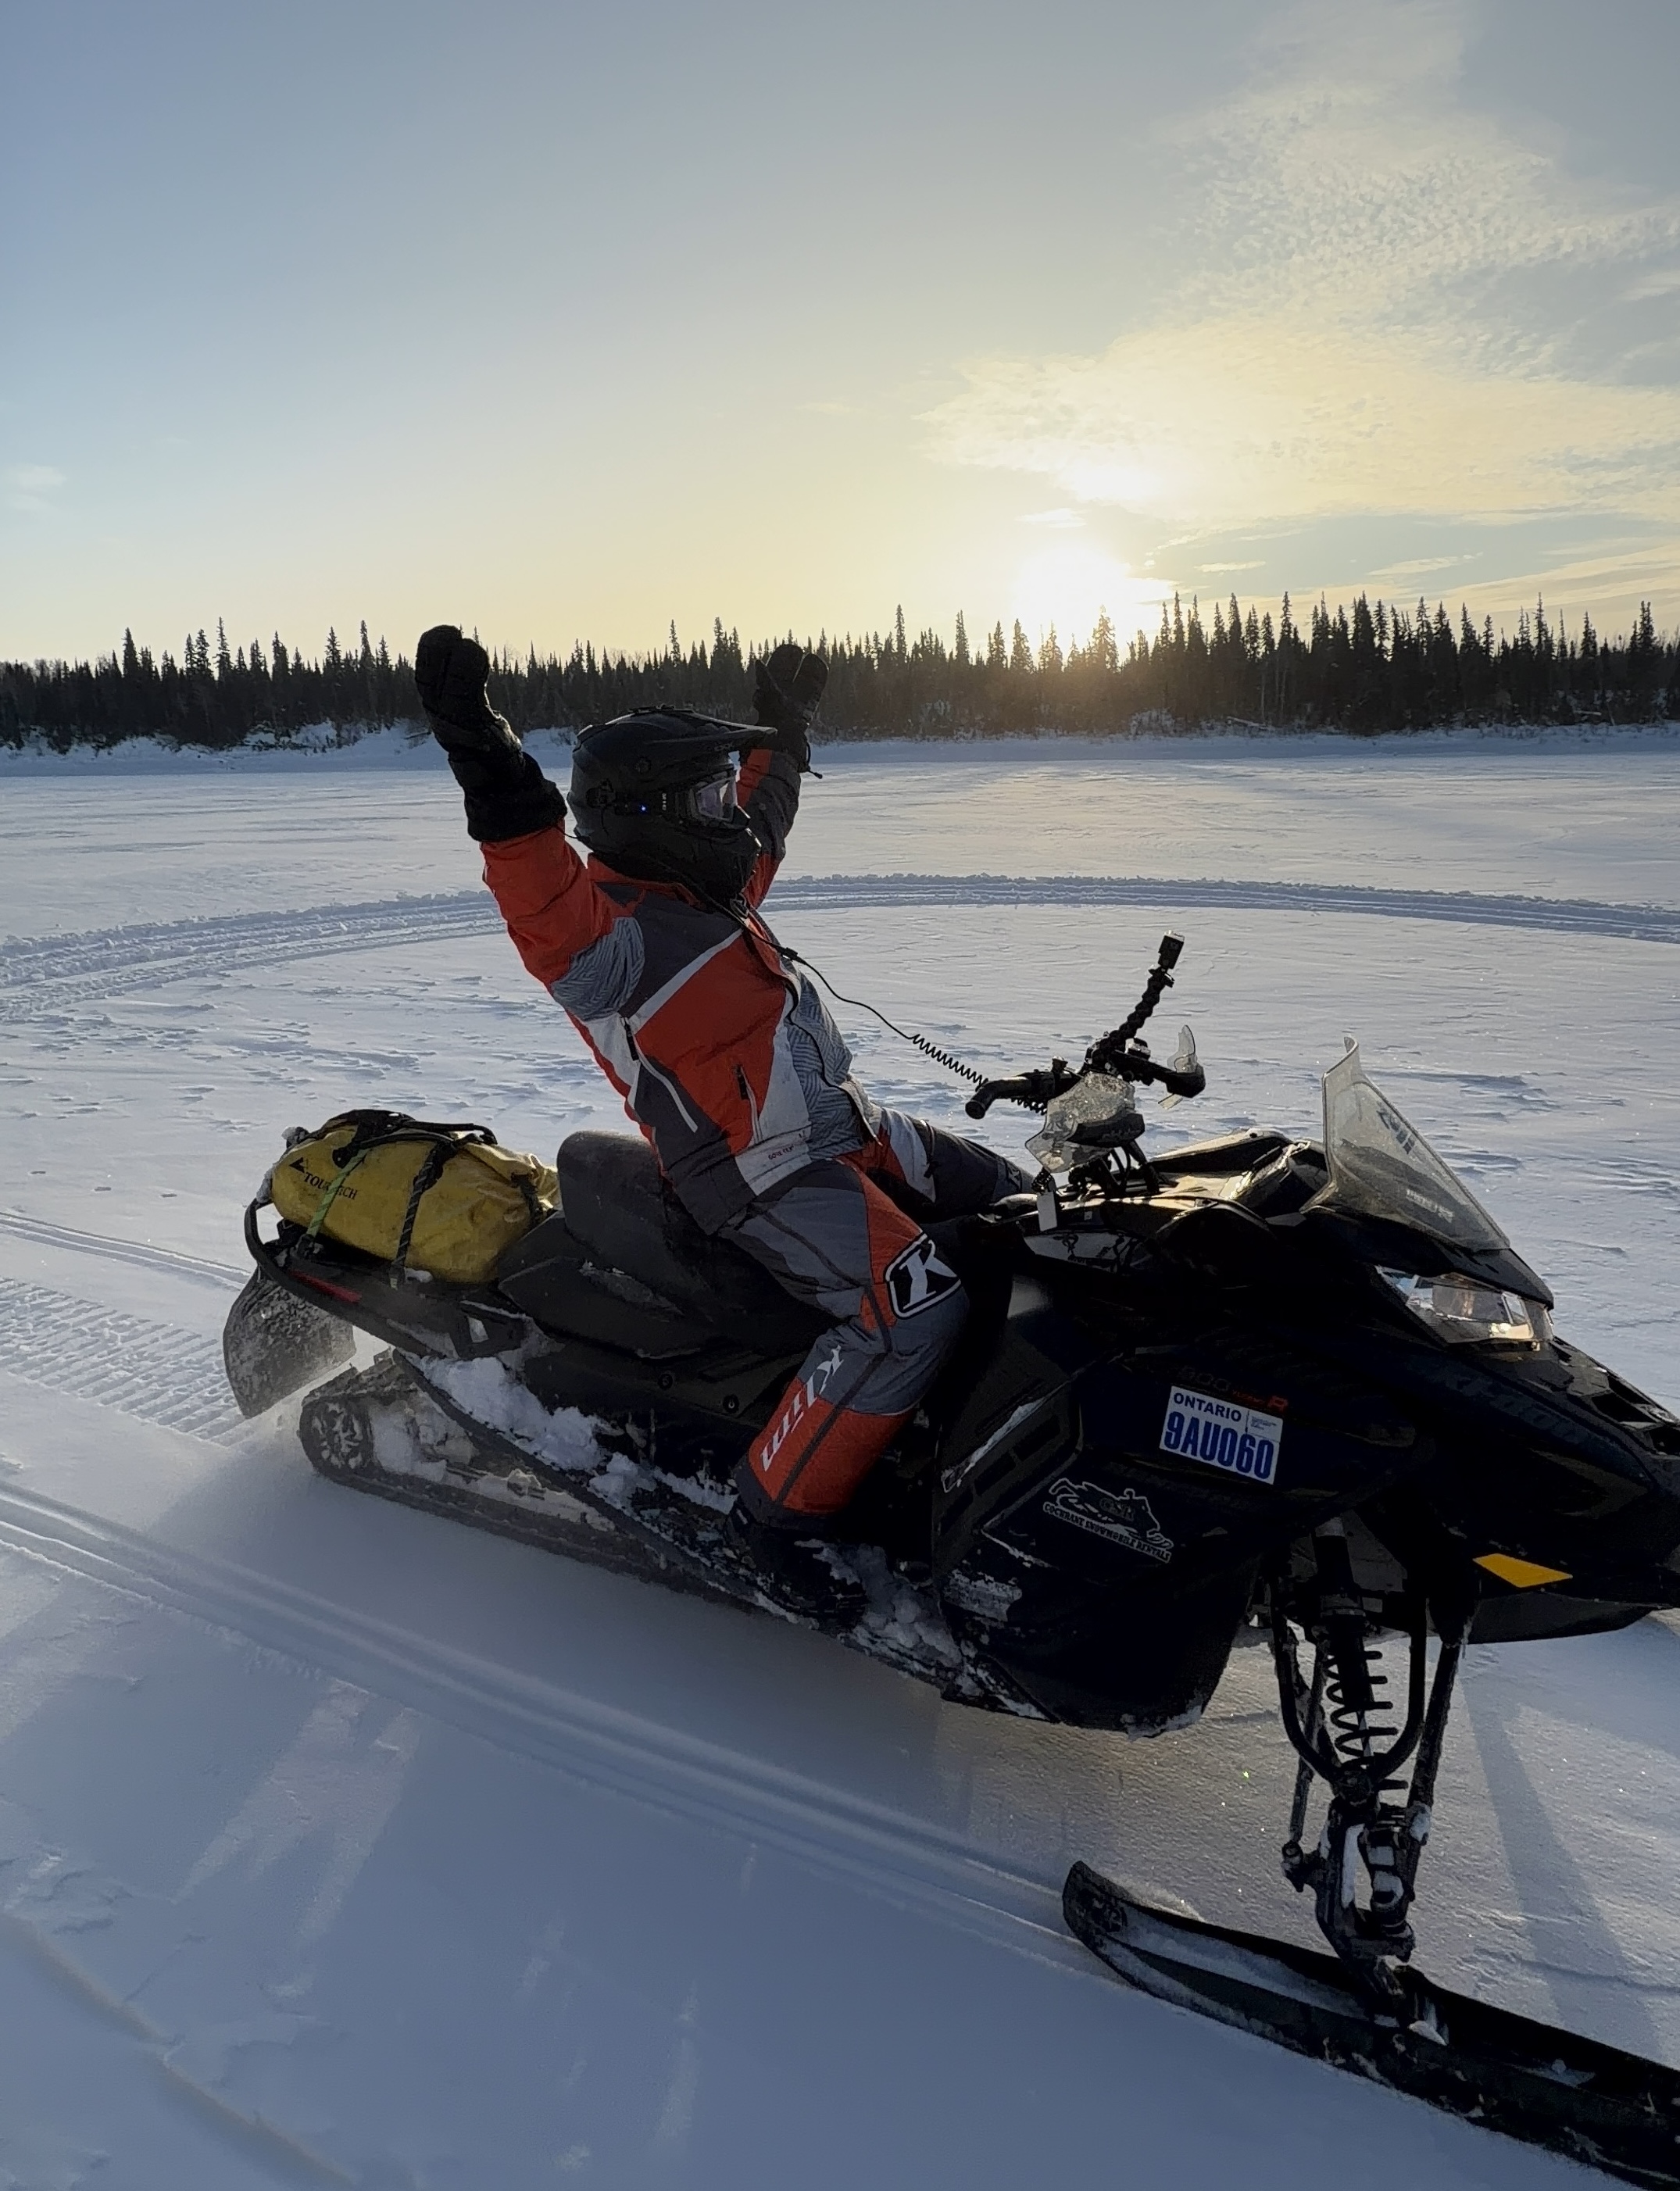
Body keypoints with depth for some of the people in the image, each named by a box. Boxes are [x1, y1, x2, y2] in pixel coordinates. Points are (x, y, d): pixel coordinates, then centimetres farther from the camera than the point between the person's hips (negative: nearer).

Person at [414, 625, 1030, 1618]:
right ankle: (780, 1507, -11)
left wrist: (784, 728, 38)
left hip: (842, 1124, 10)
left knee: (1009, 1200, 17)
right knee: (913, 1311, -28)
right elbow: (550, 922, -42)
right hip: (765, 1180, -10)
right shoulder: (609, 930, -20)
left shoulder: (703, 888, 10)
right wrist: (496, 780, -55)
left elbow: (761, 820, 30)